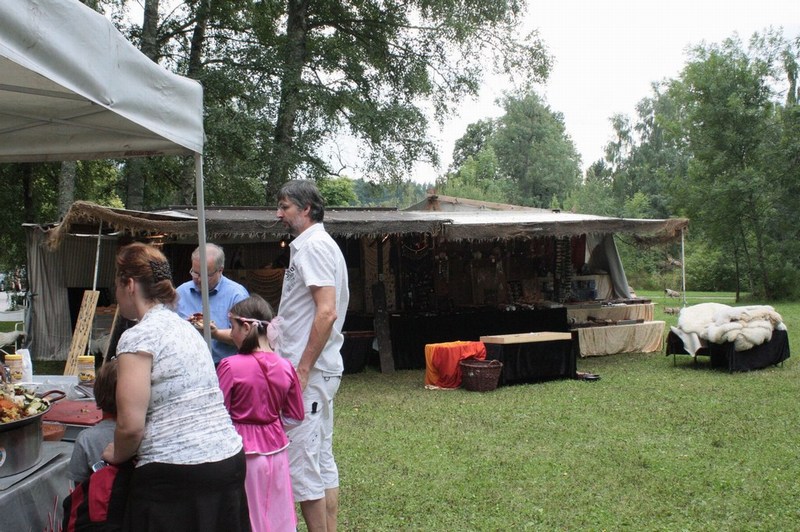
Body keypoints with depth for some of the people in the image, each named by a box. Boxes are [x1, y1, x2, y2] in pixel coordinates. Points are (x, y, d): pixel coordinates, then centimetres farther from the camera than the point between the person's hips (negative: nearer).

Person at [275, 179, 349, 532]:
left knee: (301, 466, -6)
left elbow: (327, 312, -23)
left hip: (310, 372, -11)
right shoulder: (310, 245, 18)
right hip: (319, 370, 11)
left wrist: (302, 371, -22)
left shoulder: (314, 245, -13)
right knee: (322, 461, 15)